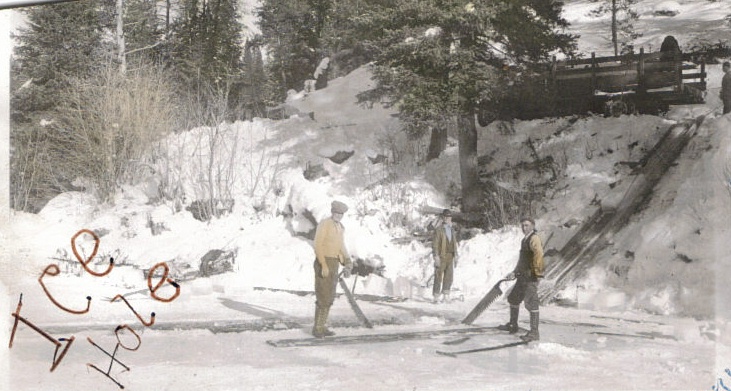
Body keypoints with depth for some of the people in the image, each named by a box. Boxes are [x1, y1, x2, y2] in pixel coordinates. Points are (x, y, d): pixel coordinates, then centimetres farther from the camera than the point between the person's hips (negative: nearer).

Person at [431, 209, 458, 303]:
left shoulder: (452, 229, 10)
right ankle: (437, 297, 6)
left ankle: (445, 296, 10)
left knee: (449, 277, 2)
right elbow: (435, 244, -14)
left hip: (450, 257, 6)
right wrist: (436, 258, -21)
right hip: (441, 257, -6)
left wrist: (455, 257, 13)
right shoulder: (438, 229, -11)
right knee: (438, 277, -2)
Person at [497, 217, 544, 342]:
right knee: (513, 299, 20)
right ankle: (513, 325, 35)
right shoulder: (525, 240, 19)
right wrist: (514, 273, 27)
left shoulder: (534, 238, -12)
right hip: (523, 276, 10)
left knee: (531, 302, -14)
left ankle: (534, 333, -12)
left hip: (532, 276, -10)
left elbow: (539, 253, -27)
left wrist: (537, 271, -27)